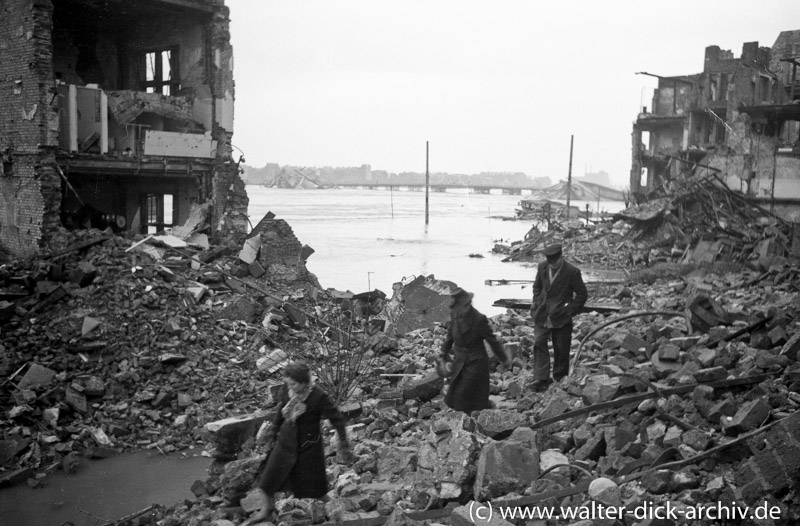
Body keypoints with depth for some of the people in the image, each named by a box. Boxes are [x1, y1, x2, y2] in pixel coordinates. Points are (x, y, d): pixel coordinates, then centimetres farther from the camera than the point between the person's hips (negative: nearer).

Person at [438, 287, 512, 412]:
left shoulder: (478, 319, -22)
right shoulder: (455, 315, -5)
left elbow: (492, 341, -13)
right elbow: (451, 333, 15)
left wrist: (504, 359, -4)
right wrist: (444, 351, 23)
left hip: (476, 364, -6)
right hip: (460, 363, 7)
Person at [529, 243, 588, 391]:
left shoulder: (572, 272, -12)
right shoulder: (542, 267, 1)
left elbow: (582, 294, -5)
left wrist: (570, 311, -8)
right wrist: (537, 304, 7)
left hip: (561, 318, -3)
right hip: (542, 316, 3)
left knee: (561, 349, 5)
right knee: (539, 343, -10)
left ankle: (559, 379, 21)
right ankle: (541, 378, -11)